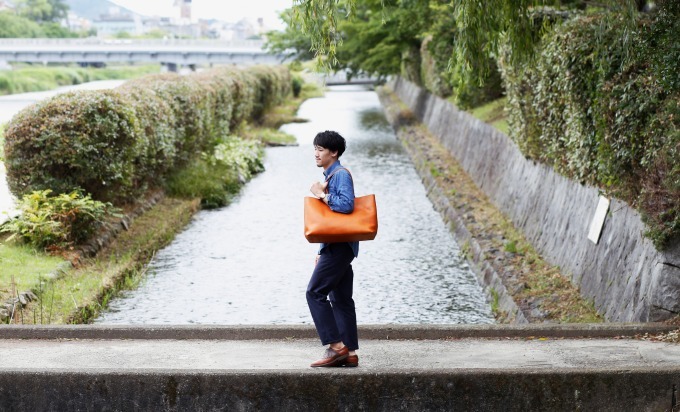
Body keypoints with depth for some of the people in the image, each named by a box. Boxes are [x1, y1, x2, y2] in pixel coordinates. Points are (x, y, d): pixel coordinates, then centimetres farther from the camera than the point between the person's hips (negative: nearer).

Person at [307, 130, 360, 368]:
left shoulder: (341, 174, -10)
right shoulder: (330, 176, 20)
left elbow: (347, 205, -26)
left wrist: (321, 194, -14)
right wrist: (322, 252, 23)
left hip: (340, 245, -10)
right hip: (335, 245, 10)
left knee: (315, 293, -11)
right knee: (340, 299, 8)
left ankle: (336, 346, -11)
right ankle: (350, 352, 9)